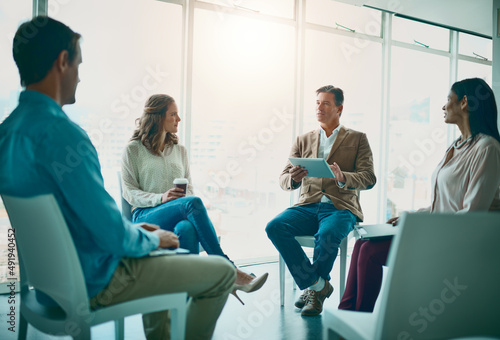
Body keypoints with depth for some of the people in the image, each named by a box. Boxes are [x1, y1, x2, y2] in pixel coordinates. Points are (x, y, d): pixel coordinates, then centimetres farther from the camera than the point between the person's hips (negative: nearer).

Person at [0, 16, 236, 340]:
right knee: (222, 272, 2)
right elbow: (113, 234, -26)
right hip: (92, 283, -9)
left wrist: (135, 230, 11)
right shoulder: (60, 132, -27)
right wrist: (153, 239, -5)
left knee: (162, 253, 32)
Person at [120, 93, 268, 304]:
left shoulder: (179, 150, 23)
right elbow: (129, 193, 2)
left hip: (180, 215, 4)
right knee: (193, 203, -35)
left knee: (186, 228, -38)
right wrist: (161, 198, -16)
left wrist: (187, 199, -6)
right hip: (145, 217, -3)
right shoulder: (133, 150, 8)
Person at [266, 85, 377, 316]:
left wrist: (342, 178, -22)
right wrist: (293, 178, -16)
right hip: (308, 206, 3)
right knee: (274, 227, -26)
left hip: (340, 207, -3)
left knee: (327, 235, -36)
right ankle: (318, 284, -15)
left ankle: (313, 289, -9)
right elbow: (283, 180, 10)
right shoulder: (303, 140, 19)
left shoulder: (357, 139, 12)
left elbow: (368, 178, 0)